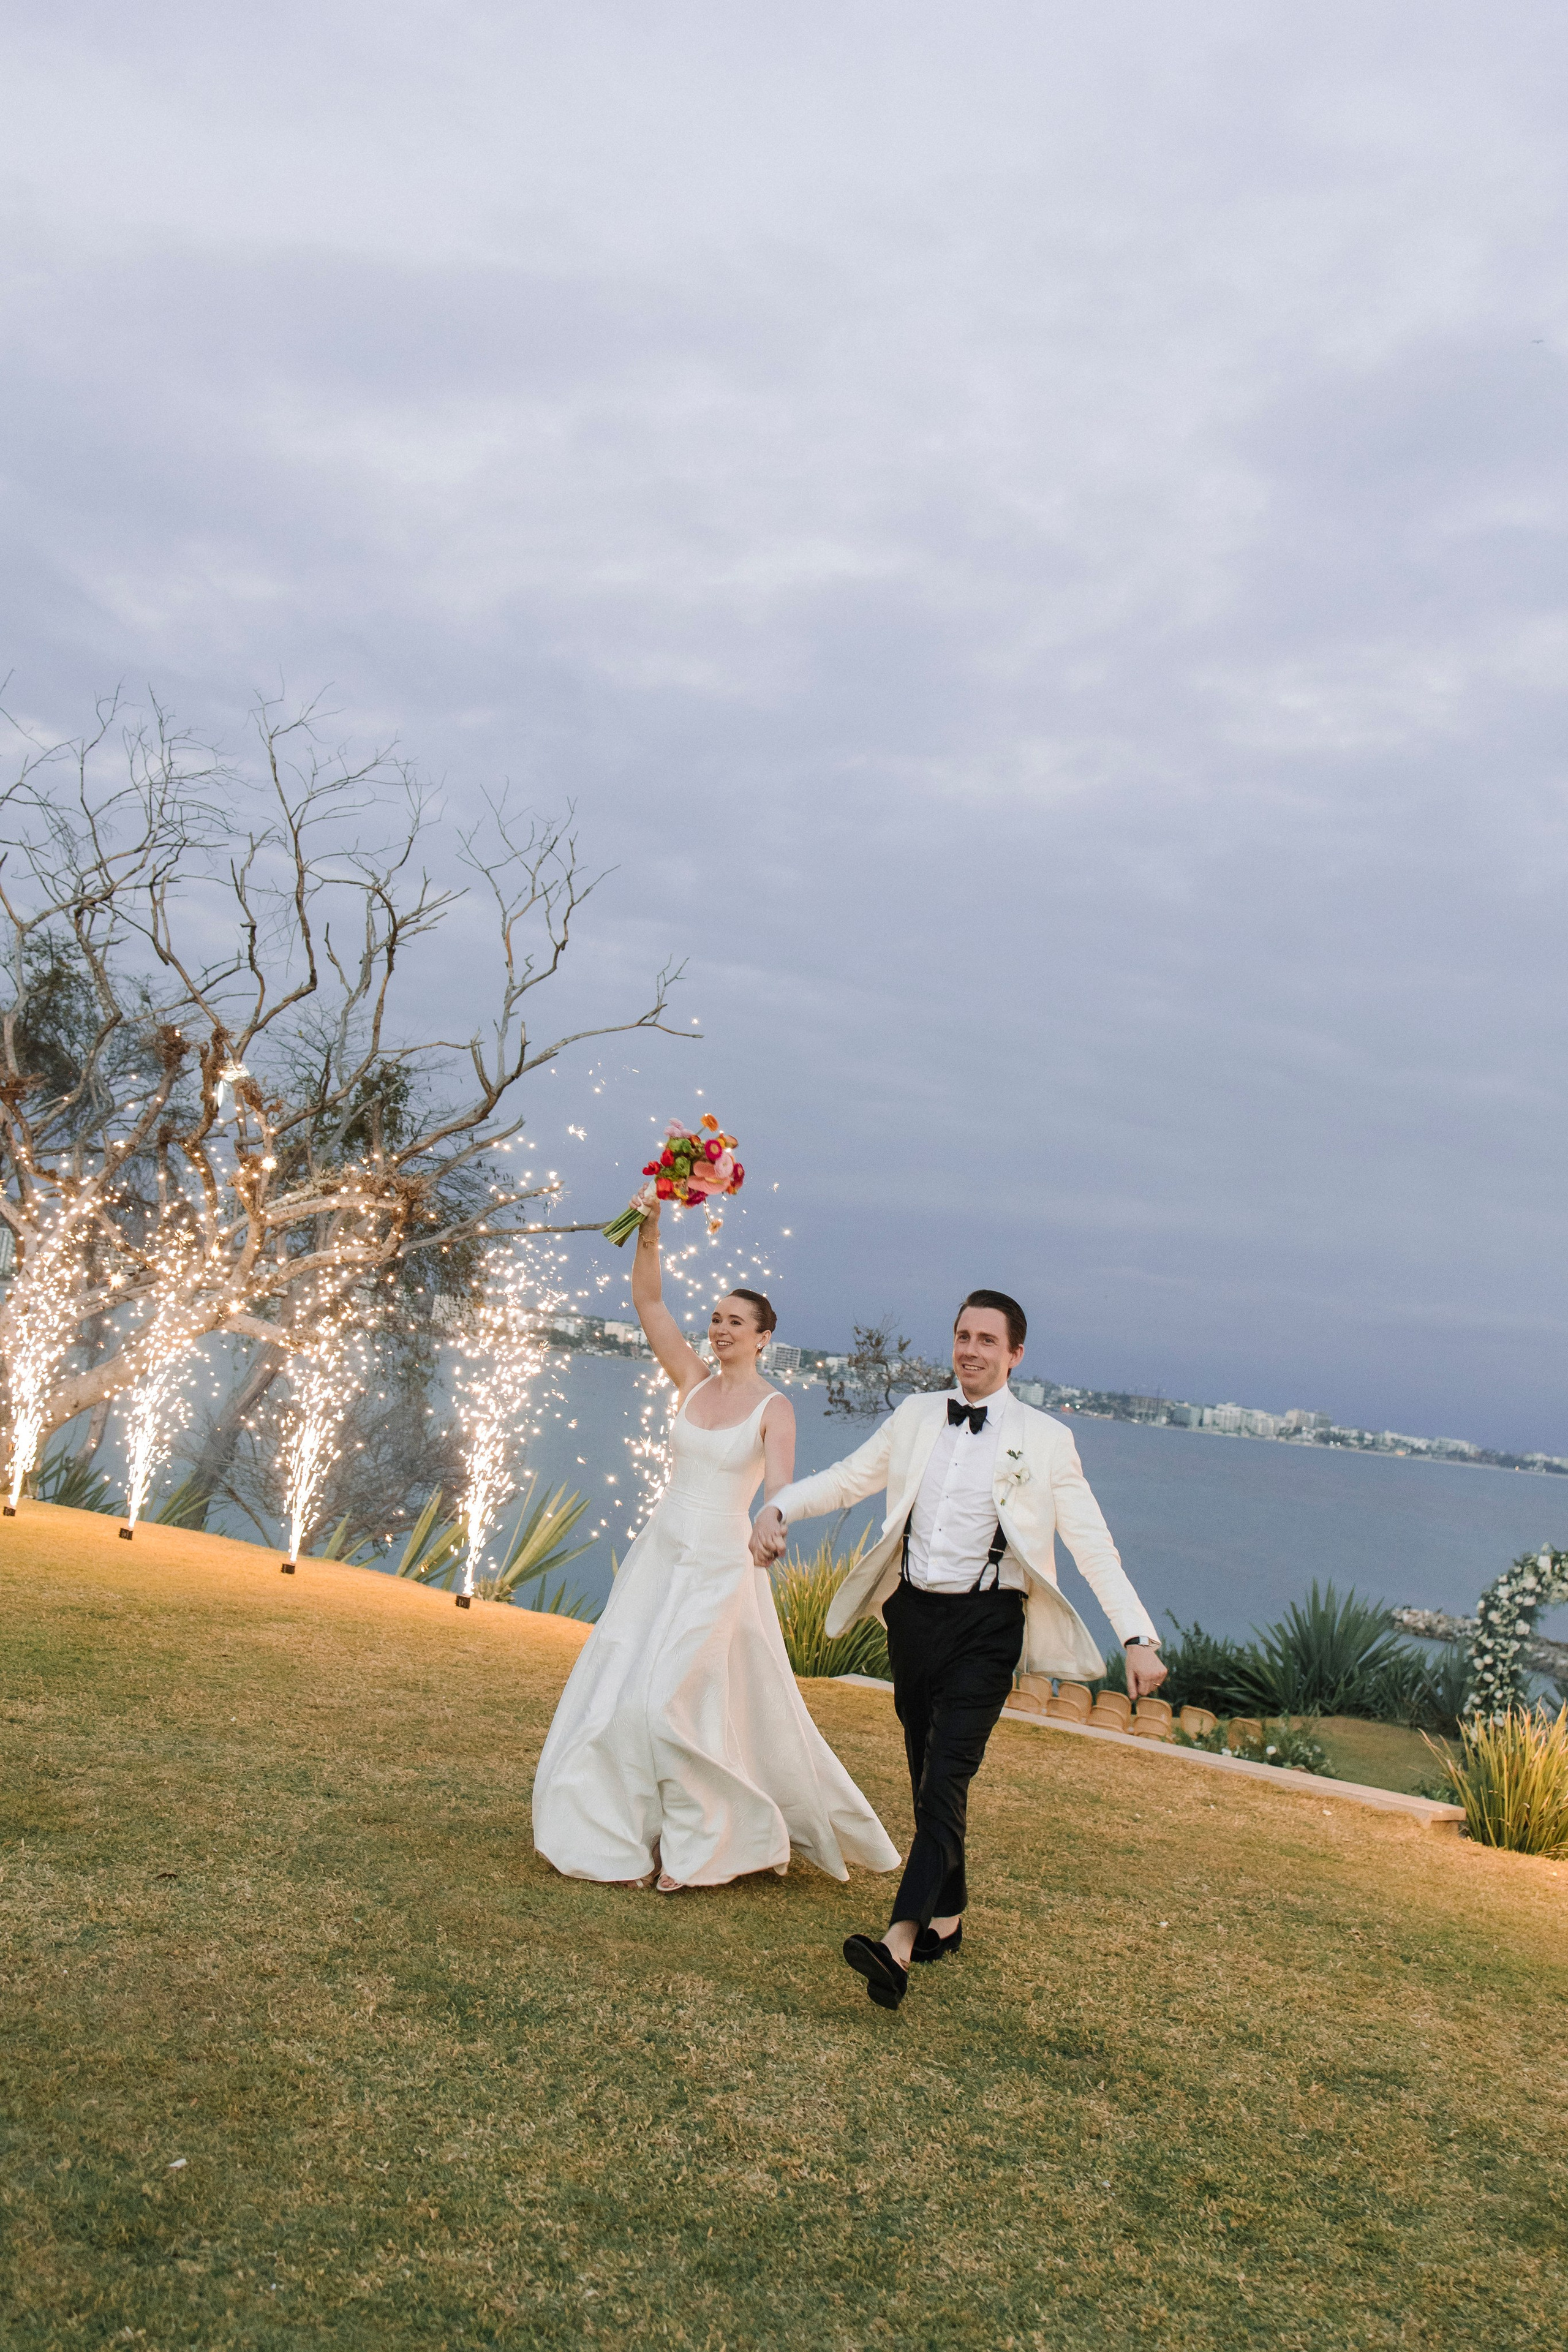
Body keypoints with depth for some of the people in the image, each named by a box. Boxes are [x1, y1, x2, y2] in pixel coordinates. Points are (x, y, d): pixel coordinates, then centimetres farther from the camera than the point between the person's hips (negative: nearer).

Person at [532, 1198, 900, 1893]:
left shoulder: (773, 1408, -7)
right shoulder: (693, 1381, 5)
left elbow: (779, 1486, -23)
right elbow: (648, 1302, 0)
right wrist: (649, 1233, -14)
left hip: (719, 1568, -5)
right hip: (660, 1552, 5)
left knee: (667, 1699, -11)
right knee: (617, 1691, 3)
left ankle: (697, 1847, 8)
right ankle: (632, 1839, 17)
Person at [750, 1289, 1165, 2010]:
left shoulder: (1043, 1439, -2)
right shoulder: (916, 1417, 9)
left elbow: (1093, 1545, -3)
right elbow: (846, 1479, 14)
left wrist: (1139, 1637, -11)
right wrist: (779, 1508, -3)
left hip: (985, 1624, -4)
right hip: (913, 1612, 5)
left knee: (947, 1777, -15)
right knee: (927, 1775, 14)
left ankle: (900, 1942, -22)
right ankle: (947, 1917, 30)